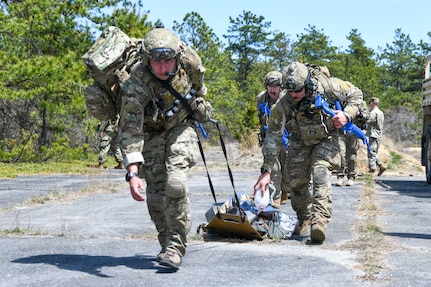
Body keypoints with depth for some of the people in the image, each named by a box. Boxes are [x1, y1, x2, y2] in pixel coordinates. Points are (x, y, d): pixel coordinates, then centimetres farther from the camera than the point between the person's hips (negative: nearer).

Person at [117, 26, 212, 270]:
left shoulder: (189, 60, -25)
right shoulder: (135, 85, -34)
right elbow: (130, 131, -37)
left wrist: (200, 103, 18)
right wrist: (133, 173, -47)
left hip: (182, 126, 0)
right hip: (151, 132, 0)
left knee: (175, 182, -18)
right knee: (155, 192, -2)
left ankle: (176, 247, -11)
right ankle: (168, 244, 19)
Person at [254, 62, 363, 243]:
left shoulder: (328, 86, -27)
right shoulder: (283, 104, -25)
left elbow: (355, 94, -9)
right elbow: (273, 137, -21)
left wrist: (347, 115, -30)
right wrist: (266, 171, -25)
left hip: (326, 140, -2)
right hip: (300, 142, 2)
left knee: (320, 174, -23)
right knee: (297, 182, -1)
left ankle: (319, 221, -35)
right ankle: (304, 220, 24)